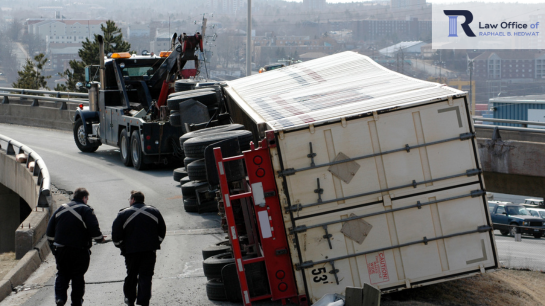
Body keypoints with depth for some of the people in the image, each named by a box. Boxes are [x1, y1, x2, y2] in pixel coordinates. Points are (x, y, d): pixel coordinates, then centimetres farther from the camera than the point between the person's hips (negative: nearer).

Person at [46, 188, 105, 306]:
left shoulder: (61, 209, 10)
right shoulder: (86, 210, -5)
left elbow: (49, 231, 12)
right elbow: (94, 230, -14)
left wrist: (52, 246, 21)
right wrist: (100, 238, 6)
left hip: (60, 249, 4)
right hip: (79, 251, -3)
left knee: (62, 274, 14)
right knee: (78, 276, 6)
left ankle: (60, 296, -5)